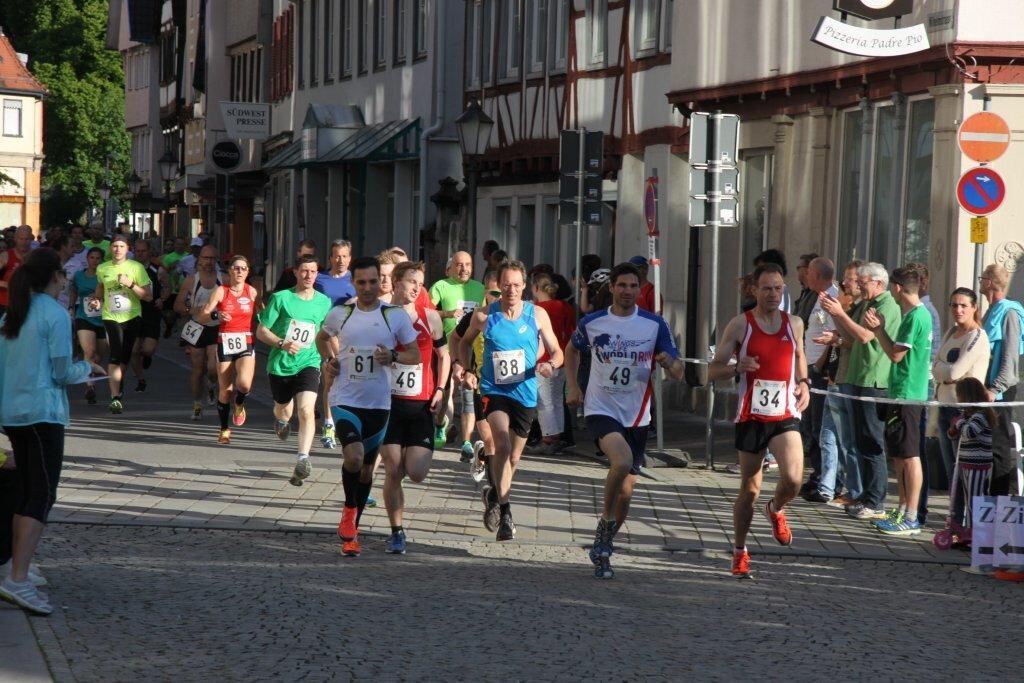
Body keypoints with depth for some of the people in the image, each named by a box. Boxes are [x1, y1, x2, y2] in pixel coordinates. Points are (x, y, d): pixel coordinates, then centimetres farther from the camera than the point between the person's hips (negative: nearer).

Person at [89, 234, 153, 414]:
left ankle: (119, 389, 35)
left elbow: (148, 296, -6)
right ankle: (115, 397, -20)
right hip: (111, 316, 0)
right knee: (116, 355, -17)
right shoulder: (102, 269, 5)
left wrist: (130, 284, -18)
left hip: (132, 317, 0)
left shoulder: (136, 268, -4)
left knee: (125, 356, 9)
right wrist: (97, 300, 6)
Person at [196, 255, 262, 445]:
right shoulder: (221, 291, 0)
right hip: (225, 343, 0)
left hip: (246, 344, 0)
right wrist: (215, 315, -25)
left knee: (244, 383, -23)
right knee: (224, 390, 3)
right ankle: (224, 429, 21)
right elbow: (201, 317, -5)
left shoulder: (251, 291, 5)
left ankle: (239, 404, 12)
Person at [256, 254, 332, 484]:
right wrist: (282, 344, -21)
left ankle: (302, 459, -23)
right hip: (280, 364, 0)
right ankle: (281, 420, 58)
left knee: (306, 410, -21)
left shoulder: (324, 302, 1)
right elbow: (261, 331, -6)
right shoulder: (281, 298, -7)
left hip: (308, 363, 0)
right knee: (284, 409, 19)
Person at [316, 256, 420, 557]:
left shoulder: (395, 315, -2)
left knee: (367, 467, 11)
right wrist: (327, 360, 4)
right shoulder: (340, 313, 1)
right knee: (354, 456, -25)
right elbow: (322, 337, 22)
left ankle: (352, 531, 27)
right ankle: (349, 508, 2)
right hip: (345, 400, -1)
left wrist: (393, 356, -15)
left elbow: (416, 356, 4)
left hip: (378, 403, 2)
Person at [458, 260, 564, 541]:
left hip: (525, 393, 3)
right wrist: (467, 371, 0)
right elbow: (465, 342, 15)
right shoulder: (484, 316, -4)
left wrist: (550, 365, -18)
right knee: (502, 445, -26)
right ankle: (505, 514, -22)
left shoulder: (537, 315, -1)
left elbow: (557, 352, 5)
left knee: (513, 457, 16)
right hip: (494, 391, -3)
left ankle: (494, 495, 45)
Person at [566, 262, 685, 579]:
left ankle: (602, 547, 27)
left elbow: (678, 373, -2)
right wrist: (573, 386, 9)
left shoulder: (655, 325, -2)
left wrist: (669, 361, -24)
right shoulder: (592, 323, -1)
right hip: (601, 409, -2)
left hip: (636, 416, 2)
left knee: (625, 493, 6)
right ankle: (605, 520, -8)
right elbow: (571, 350, 20)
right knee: (622, 460, -31)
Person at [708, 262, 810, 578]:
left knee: (793, 478, -19)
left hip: (785, 415, 2)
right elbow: (713, 370, -2)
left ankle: (776, 510, 17)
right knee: (749, 489, 6)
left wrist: (803, 382, 8)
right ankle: (740, 551, 24)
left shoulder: (794, 324, 7)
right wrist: (738, 367, -22)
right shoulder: (740, 325, -3)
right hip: (751, 417, -2)